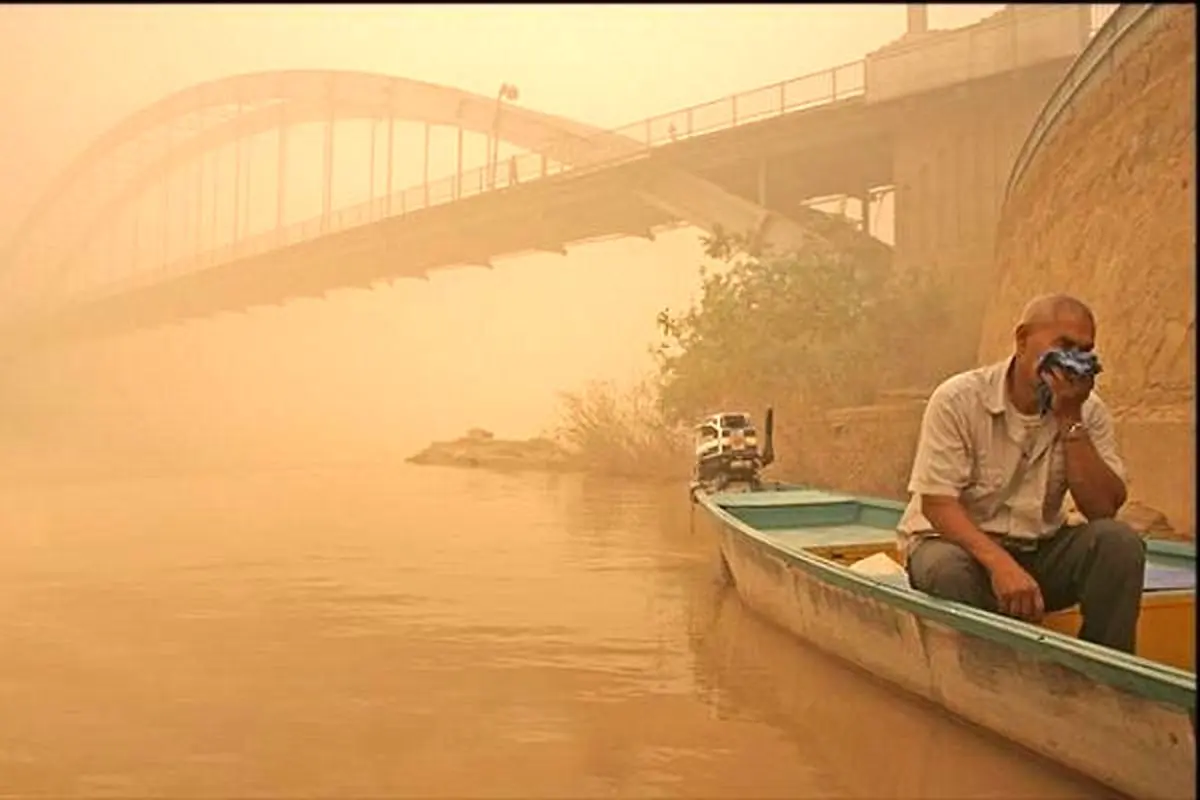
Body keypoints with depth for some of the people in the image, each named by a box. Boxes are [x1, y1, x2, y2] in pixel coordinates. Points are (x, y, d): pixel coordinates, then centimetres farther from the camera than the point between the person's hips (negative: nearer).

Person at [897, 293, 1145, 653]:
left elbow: (1103, 509, -11)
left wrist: (1071, 420, -19)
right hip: (960, 542, -4)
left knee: (1120, 542, -21)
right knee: (946, 569, -37)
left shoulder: (1087, 411, -1)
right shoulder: (959, 399, -13)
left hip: (1039, 550, 4)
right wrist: (999, 563, -35)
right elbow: (936, 502, -19)